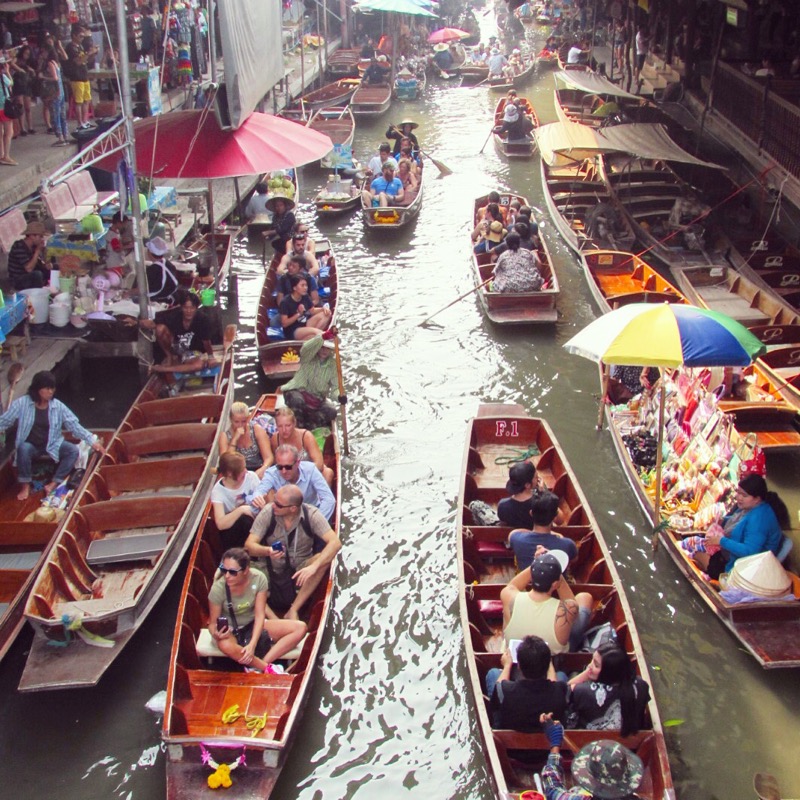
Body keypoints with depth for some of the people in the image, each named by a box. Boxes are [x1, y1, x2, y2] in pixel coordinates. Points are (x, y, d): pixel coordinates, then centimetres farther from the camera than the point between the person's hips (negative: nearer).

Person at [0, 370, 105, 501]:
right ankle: (25, 485, -20)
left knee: (74, 450, -21)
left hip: (52, 445, 2)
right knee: (23, 448, -36)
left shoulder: (58, 406, -7)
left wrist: (92, 440, -12)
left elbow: (74, 425, -5)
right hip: (30, 445, -2)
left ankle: (53, 484, -21)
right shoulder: (22, 403, -11)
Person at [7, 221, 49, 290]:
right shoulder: (19, 247, -22)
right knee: (37, 274, -33)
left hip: (31, 278, 9)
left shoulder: (34, 246, 3)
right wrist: (37, 251, -25)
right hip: (18, 282, -9)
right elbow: (29, 269, -29)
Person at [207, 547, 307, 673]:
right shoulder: (218, 588, -24)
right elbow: (213, 622, -14)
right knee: (225, 645, -42)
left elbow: (260, 615, -18)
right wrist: (216, 634, -39)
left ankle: (256, 667, -23)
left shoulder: (259, 578, -20)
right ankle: (268, 669, -20)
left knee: (300, 628, -16)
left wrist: (252, 644, -31)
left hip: (253, 625, 3)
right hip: (229, 630, -3)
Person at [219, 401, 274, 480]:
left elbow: (269, 458, -8)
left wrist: (262, 470, -30)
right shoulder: (225, 436, 1)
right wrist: (235, 439, -15)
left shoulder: (257, 430, -1)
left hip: (258, 472, -1)